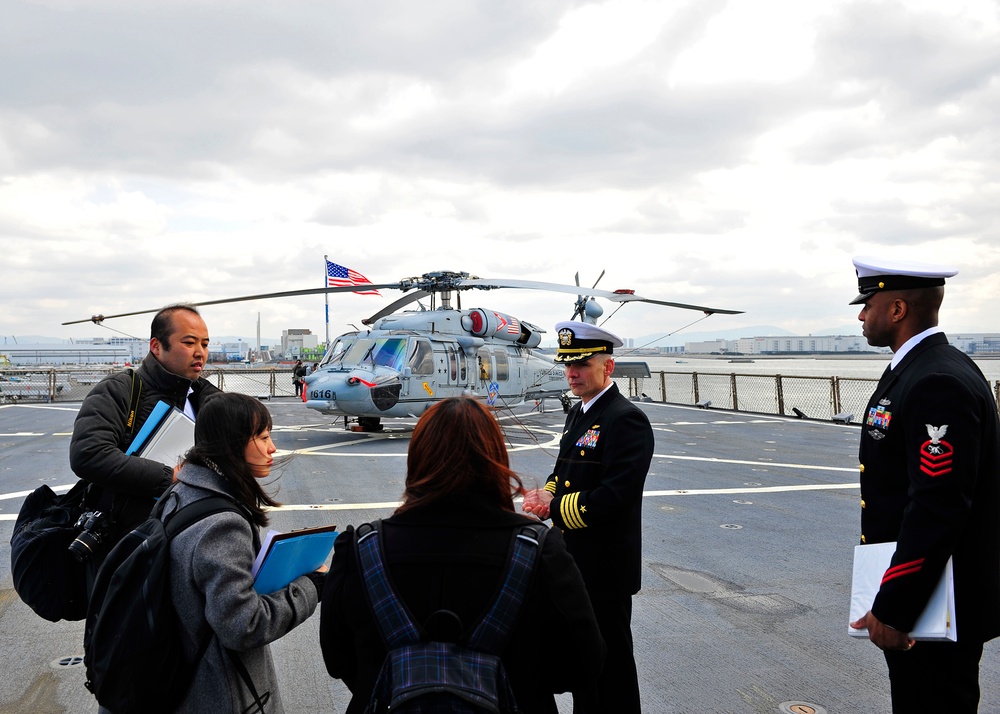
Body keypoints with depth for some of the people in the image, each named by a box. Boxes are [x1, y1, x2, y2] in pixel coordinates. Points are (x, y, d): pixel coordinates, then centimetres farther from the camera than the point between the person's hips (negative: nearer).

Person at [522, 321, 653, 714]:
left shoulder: (627, 419, -20)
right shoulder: (578, 412, 10)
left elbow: (615, 497, -26)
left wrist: (555, 508, -20)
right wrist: (547, 495, -4)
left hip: (606, 567, -9)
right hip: (574, 561, 9)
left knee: (610, 659, 8)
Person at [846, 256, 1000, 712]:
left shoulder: (939, 383, -23)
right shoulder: (915, 370, 9)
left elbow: (939, 510, -28)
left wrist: (893, 609, -24)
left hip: (937, 605, -10)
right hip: (914, 591, 10)